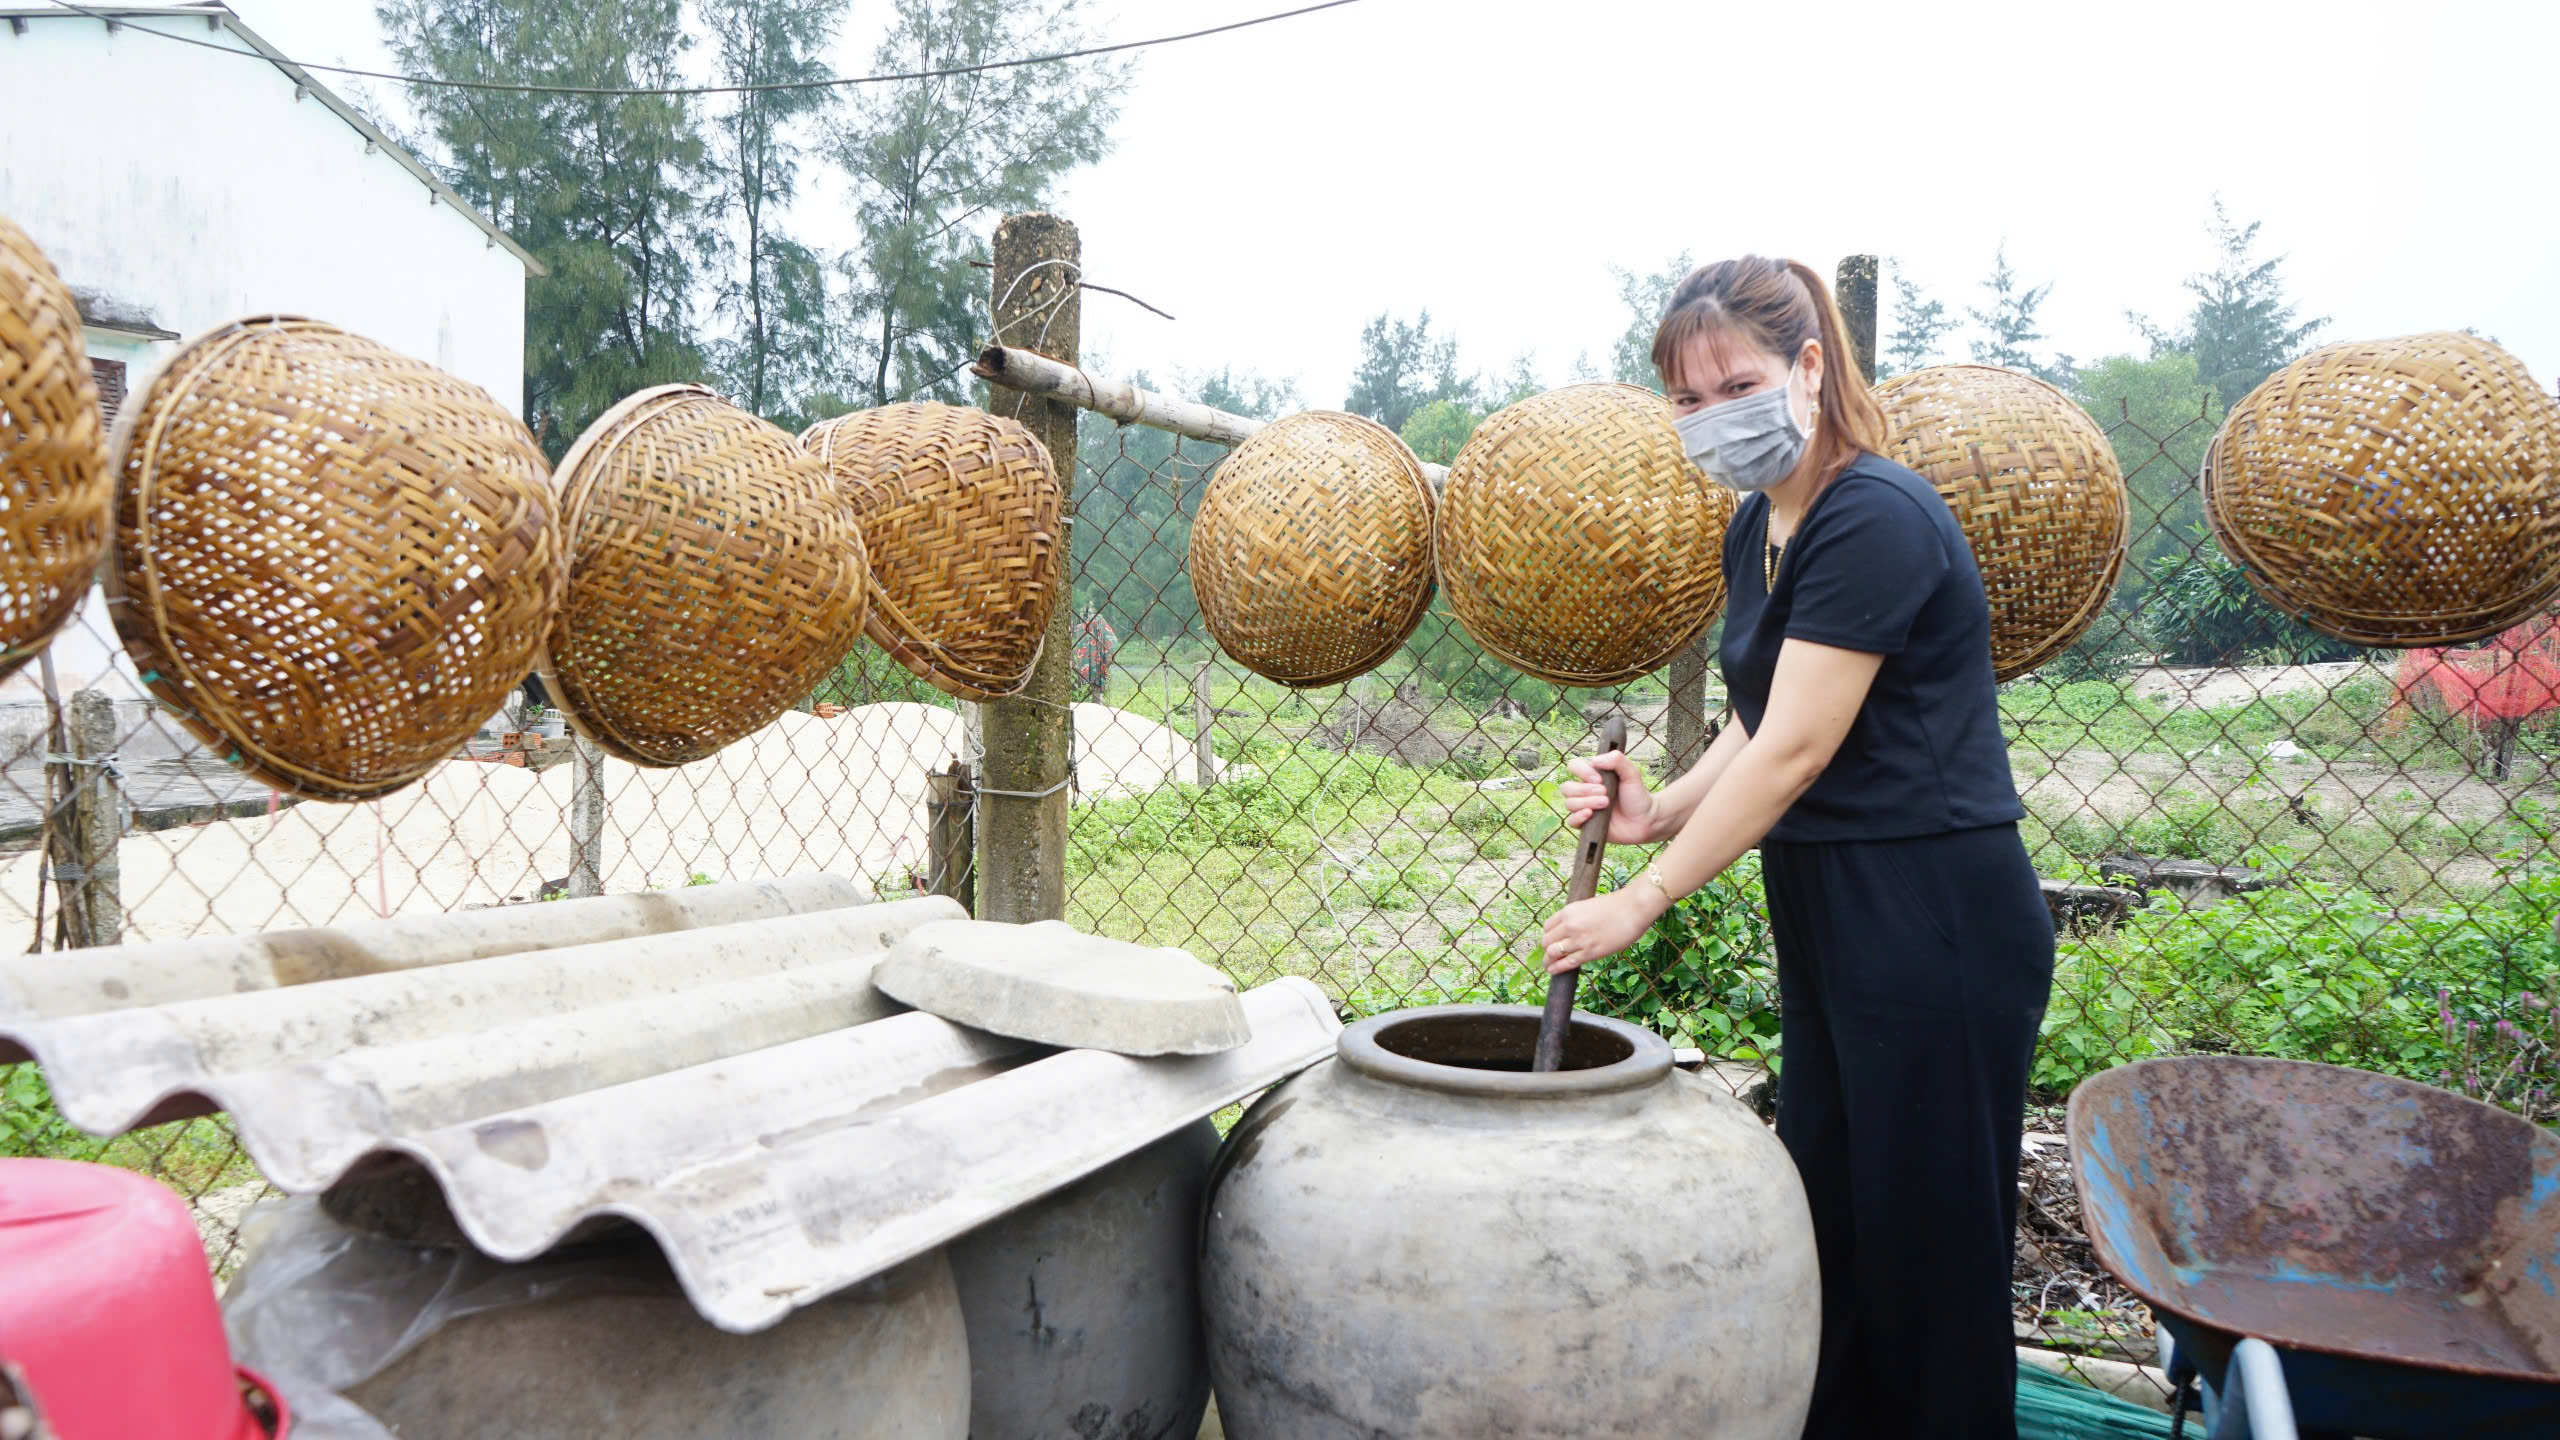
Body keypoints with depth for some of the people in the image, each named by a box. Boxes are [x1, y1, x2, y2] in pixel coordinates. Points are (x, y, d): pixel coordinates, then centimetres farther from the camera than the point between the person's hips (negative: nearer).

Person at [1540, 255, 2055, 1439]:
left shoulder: (1875, 519, -18)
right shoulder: (1758, 529, 10)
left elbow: (1795, 751, -20)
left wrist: (1643, 900, -15)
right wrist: (1659, 810, -6)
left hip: (1934, 926, -9)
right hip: (1824, 918, 9)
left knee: (1924, 1245, 5)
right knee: (1822, 1205, 18)